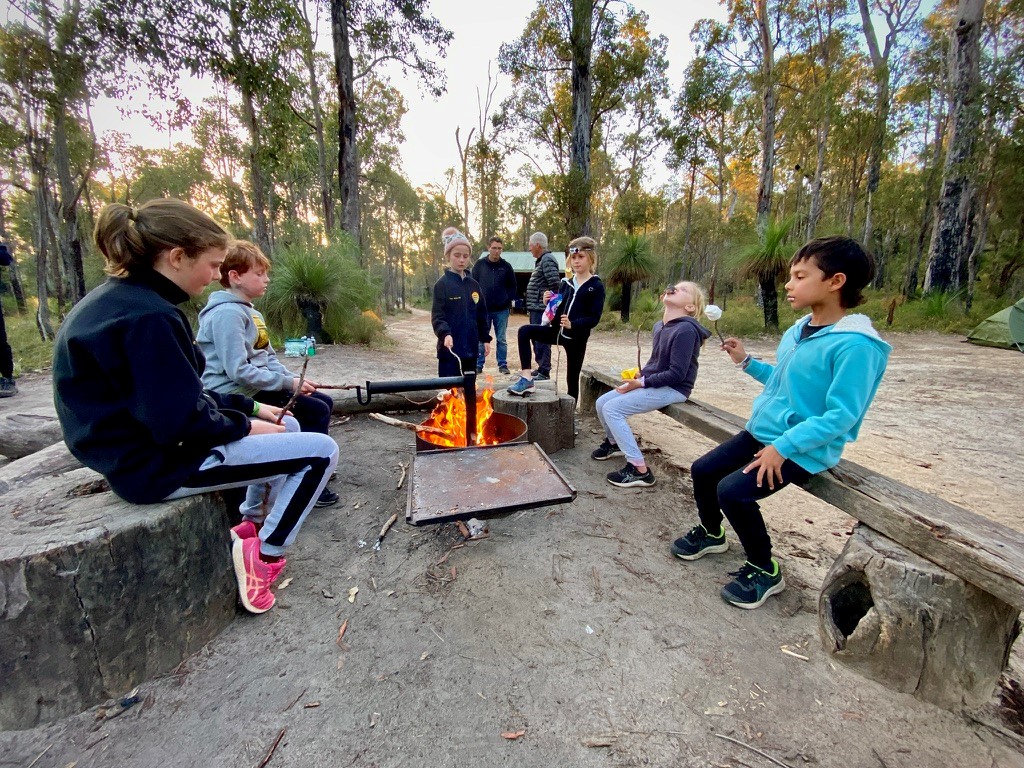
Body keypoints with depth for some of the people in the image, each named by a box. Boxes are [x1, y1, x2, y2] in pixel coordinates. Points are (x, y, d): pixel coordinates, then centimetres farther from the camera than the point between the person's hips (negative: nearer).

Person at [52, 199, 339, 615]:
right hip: (160, 463, -10)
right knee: (321, 450, -12)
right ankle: (264, 555, 3)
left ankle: (251, 526, 22)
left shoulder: (118, 301, 8)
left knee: (288, 426, 20)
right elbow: (181, 421, -28)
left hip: (150, 441, 10)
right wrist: (246, 425, -10)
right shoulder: (146, 317, -25)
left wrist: (251, 407, 6)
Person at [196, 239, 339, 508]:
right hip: (238, 396, -10)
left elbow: (269, 358, 15)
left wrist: (294, 379, -2)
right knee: (316, 412, -15)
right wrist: (288, 382, -20)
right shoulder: (227, 313, -17)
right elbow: (238, 370, -25)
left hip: (259, 388, 10)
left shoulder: (251, 313, 13)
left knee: (325, 402, 9)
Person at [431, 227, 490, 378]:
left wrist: (485, 339, 13)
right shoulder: (442, 284, -6)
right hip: (450, 349, -5)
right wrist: (445, 334, -28)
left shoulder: (474, 284, 10)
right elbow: (437, 316, -11)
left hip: (470, 348, 5)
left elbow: (481, 314, 15)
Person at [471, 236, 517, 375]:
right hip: (483, 309, 0)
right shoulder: (480, 264, 1)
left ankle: (503, 365, 16)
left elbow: (512, 286, 10)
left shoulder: (506, 266, 4)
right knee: (481, 339, 6)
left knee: (501, 339, 8)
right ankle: (478, 365, 14)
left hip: (502, 310, 1)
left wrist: (509, 300, -3)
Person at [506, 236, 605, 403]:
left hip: (576, 338, -5)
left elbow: (594, 318, -13)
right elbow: (558, 311, 12)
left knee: (572, 378, 5)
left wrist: (572, 324, -28)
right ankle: (527, 379, -19)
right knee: (525, 331, -16)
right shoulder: (566, 284, 10)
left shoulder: (596, 286, -6)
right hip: (557, 331, 5)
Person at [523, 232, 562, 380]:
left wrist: (548, 301, -13)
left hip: (541, 308, -10)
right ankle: (541, 367, 27)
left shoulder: (547, 260, -12)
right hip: (536, 308, 10)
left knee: (541, 340, -6)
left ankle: (544, 372, 0)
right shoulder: (541, 260, 19)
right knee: (536, 339, 17)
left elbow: (555, 283, -22)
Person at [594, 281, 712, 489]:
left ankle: (639, 471, -13)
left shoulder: (686, 330, -20)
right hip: (653, 383, 9)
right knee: (601, 403, 6)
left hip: (672, 389, -9)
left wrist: (641, 383, -19)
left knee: (612, 409, -20)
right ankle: (614, 442, 35)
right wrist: (640, 374, 3)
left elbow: (676, 374, -23)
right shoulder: (659, 326, 8)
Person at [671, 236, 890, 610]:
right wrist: (746, 362, 8)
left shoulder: (856, 345, -21)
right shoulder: (798, 330, 6)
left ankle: (764, 571, 4)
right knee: (702, 470, 6)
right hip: (761, 432, 9)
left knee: (733, 491, -23)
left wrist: (783, 446, -26)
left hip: (803, 450, -8)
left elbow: (842, 416, -23)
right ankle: (712, 533, 34)